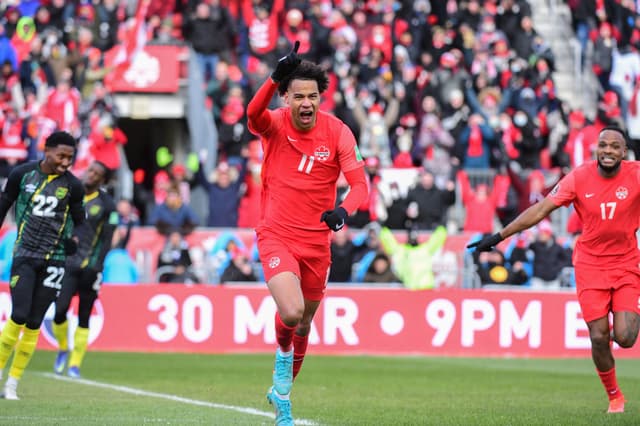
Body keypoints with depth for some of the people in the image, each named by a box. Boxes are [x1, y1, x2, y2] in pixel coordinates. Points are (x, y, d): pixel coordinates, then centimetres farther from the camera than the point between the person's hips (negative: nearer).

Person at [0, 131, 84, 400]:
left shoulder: (72, 185, -1)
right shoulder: (22, 174, -2)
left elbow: (79, 221, 11)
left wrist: (75, 239, -7)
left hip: (54, 260, 1)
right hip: (24, 256, -1)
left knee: (34, 324, 1)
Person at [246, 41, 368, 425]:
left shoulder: (338, 132, -6)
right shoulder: (275, 124, -9)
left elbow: (360, 183, -12)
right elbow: (254, 113, -33)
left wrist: (343, 210, -34)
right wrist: (276, 77, -50)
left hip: (316, 241, 3)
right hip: (277, 235, -3)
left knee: (305, 324, 15)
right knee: (291, 312, -25)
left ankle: (282, 392, 38)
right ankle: (283, 355, 10)